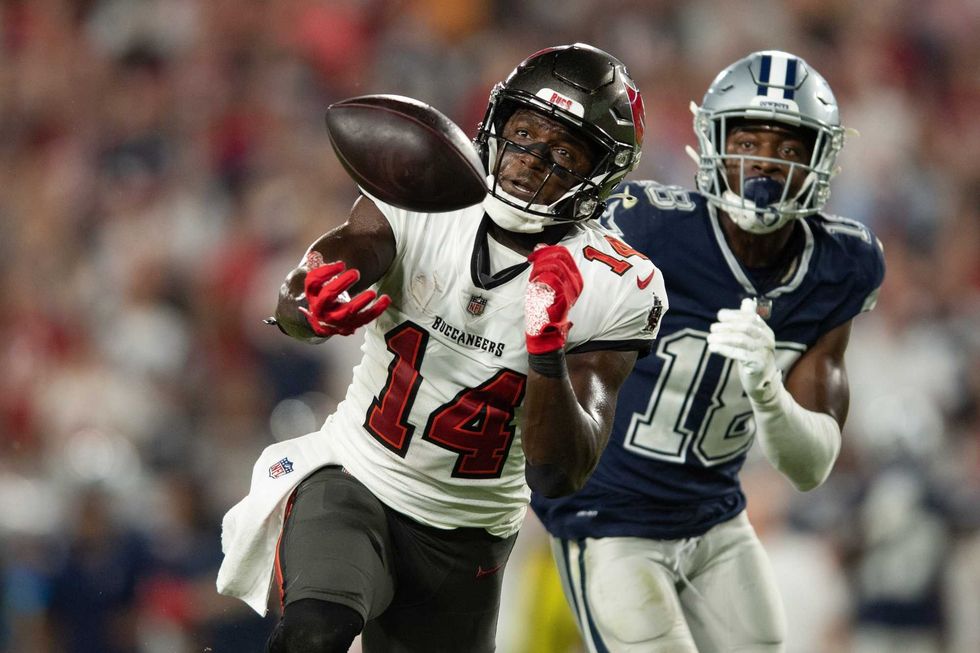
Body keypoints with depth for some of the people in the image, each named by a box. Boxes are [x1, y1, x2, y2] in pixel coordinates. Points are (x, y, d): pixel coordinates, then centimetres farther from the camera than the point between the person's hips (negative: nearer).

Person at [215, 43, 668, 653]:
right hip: (351, 482, -2)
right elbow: (293, 302, -24)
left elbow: (560, 476, -17)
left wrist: (548, 350, -33)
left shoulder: (613, 288, -11)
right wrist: (313, 307, -50)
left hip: (465, 541, 2)